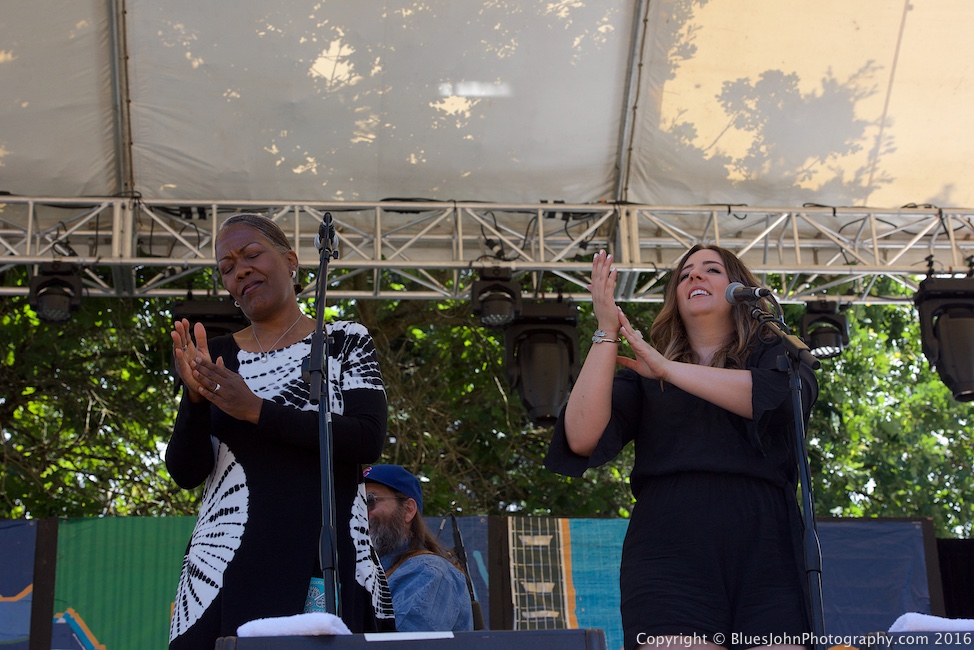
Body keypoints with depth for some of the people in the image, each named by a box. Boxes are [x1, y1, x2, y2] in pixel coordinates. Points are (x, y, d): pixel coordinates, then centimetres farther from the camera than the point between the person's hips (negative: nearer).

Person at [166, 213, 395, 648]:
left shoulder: (346, 341, 6)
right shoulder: (216, 358, 12)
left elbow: (368, 441, -9)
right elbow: (185, 473, 7)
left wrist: (256, 409, -13)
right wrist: (195, 396, -11)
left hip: (328, 565, -1)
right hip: (229, 568, 2)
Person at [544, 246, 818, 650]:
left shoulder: (775, 355, 20)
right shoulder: (643, 372, 21)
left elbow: (782, 396, -6)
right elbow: (582, 438, 4)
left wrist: (666, 369, -4)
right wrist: (606, 333, 2)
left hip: (765, 559, 0)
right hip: (669, 558, 0)